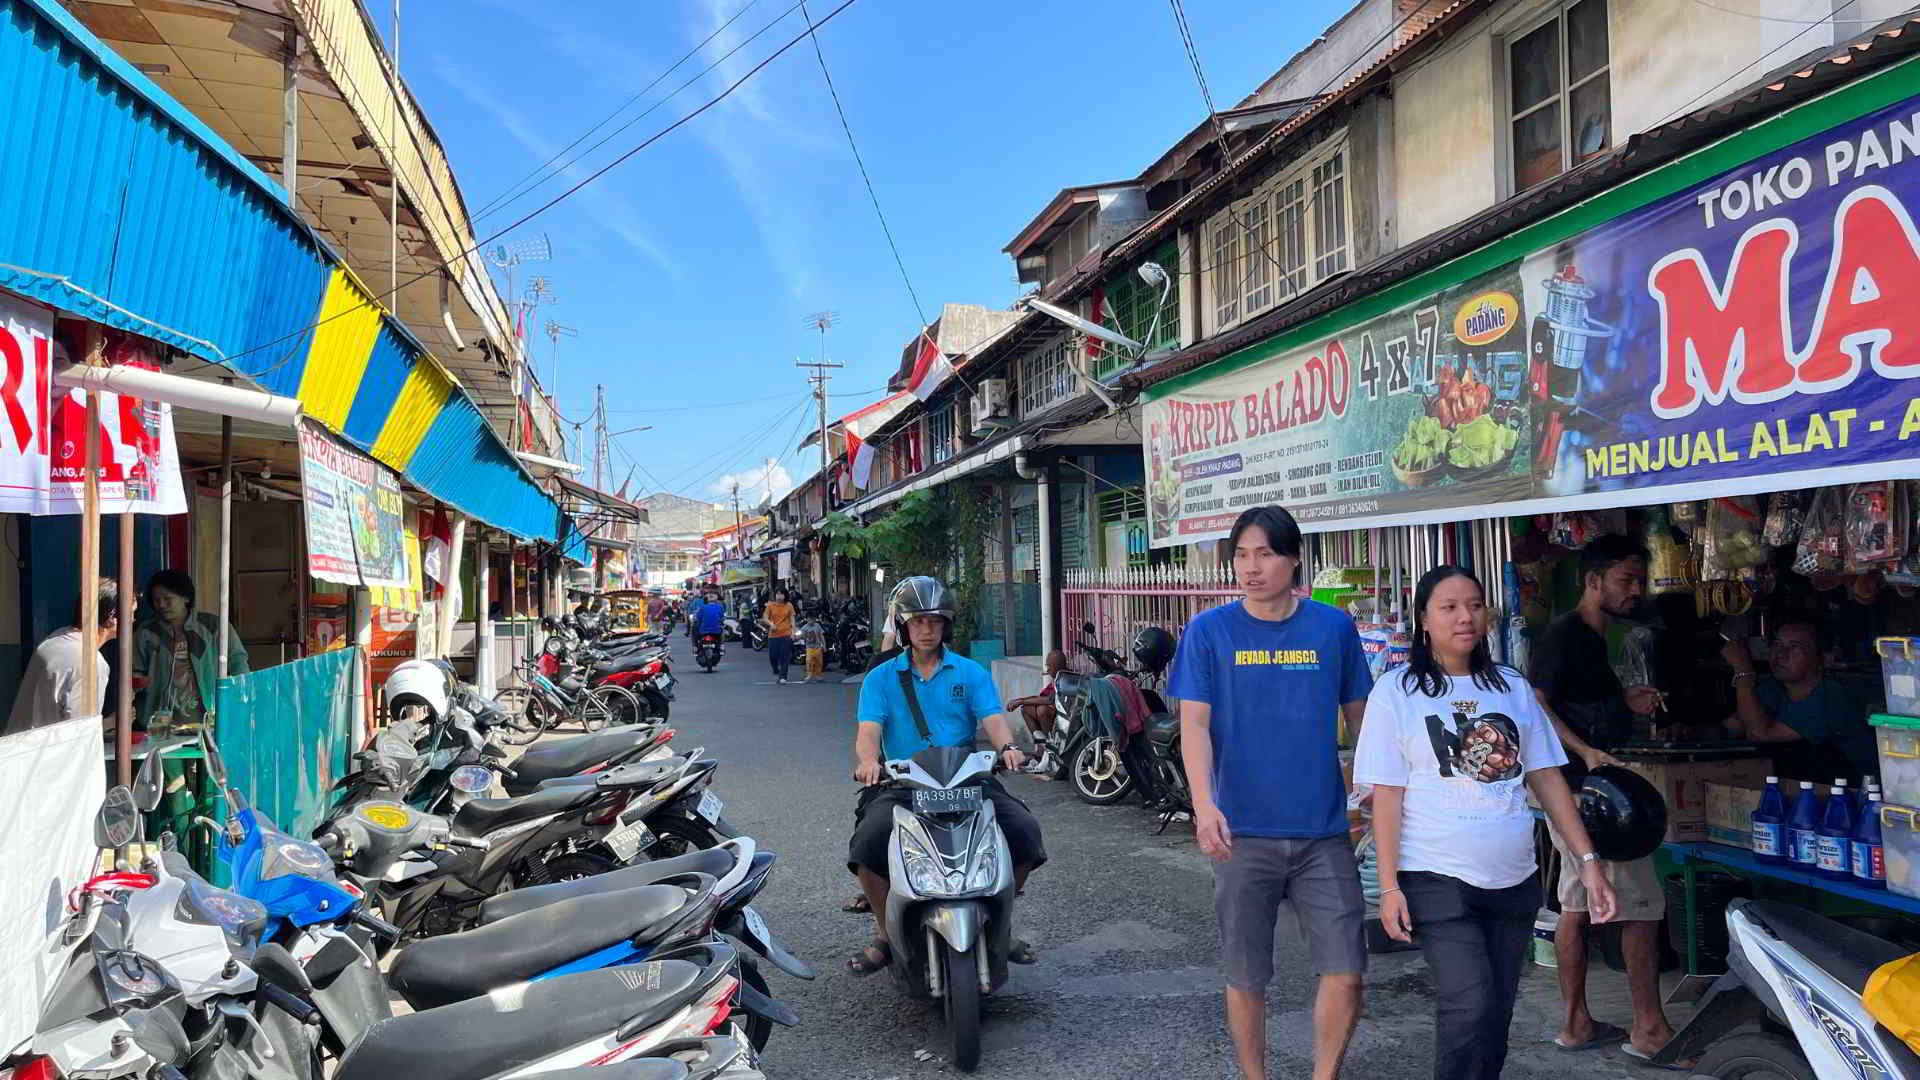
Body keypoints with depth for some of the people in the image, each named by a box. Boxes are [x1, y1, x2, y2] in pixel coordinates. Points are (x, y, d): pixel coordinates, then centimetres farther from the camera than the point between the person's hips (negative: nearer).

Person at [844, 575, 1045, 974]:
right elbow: (868, 729, -3)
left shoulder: (971, 672, 13)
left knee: (1024, 830, -20)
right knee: (868, 840, -28)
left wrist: (1007, 747, -25)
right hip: (902, 784, -1)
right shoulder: (881, 679, 11)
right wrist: (868, 761, -27)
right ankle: (884, 933, -3)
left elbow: (992, 717, -2)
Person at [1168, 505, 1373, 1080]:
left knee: (1345, 971, 1)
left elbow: (1360, 715, 11)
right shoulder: (1209, 630, -2)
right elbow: (1194, 721, -7)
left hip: (1322, 830, 1)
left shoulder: (1333, 626, 2)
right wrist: (1204, 804, -20)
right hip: (1242, 831, -1)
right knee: (1246, 976, 9)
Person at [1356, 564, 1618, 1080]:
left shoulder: (1512, 687, 10)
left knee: (1497, 1017, 10)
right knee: (1470, 1009, -15)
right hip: (1437, 880, -4)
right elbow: (1386, 795, -6)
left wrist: (1588, 859, 4)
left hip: (1514, 880, 5)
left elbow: (1546, 777, 12)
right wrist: (1388, 887, -10)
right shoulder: (1397, 691, -3)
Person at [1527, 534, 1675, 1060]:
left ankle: (1576, 1023, 18)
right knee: (1643, 903, -3)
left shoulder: (1592, 637, 17)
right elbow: (1535, 705, -22)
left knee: (1577, 905, 12)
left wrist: (1627, 703, 9)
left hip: (1576, 792, 10)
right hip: (1583, 787, -10)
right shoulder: (1564, 633, -13)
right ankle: (1649, 1027, 6)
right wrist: (1587, 752, -30)